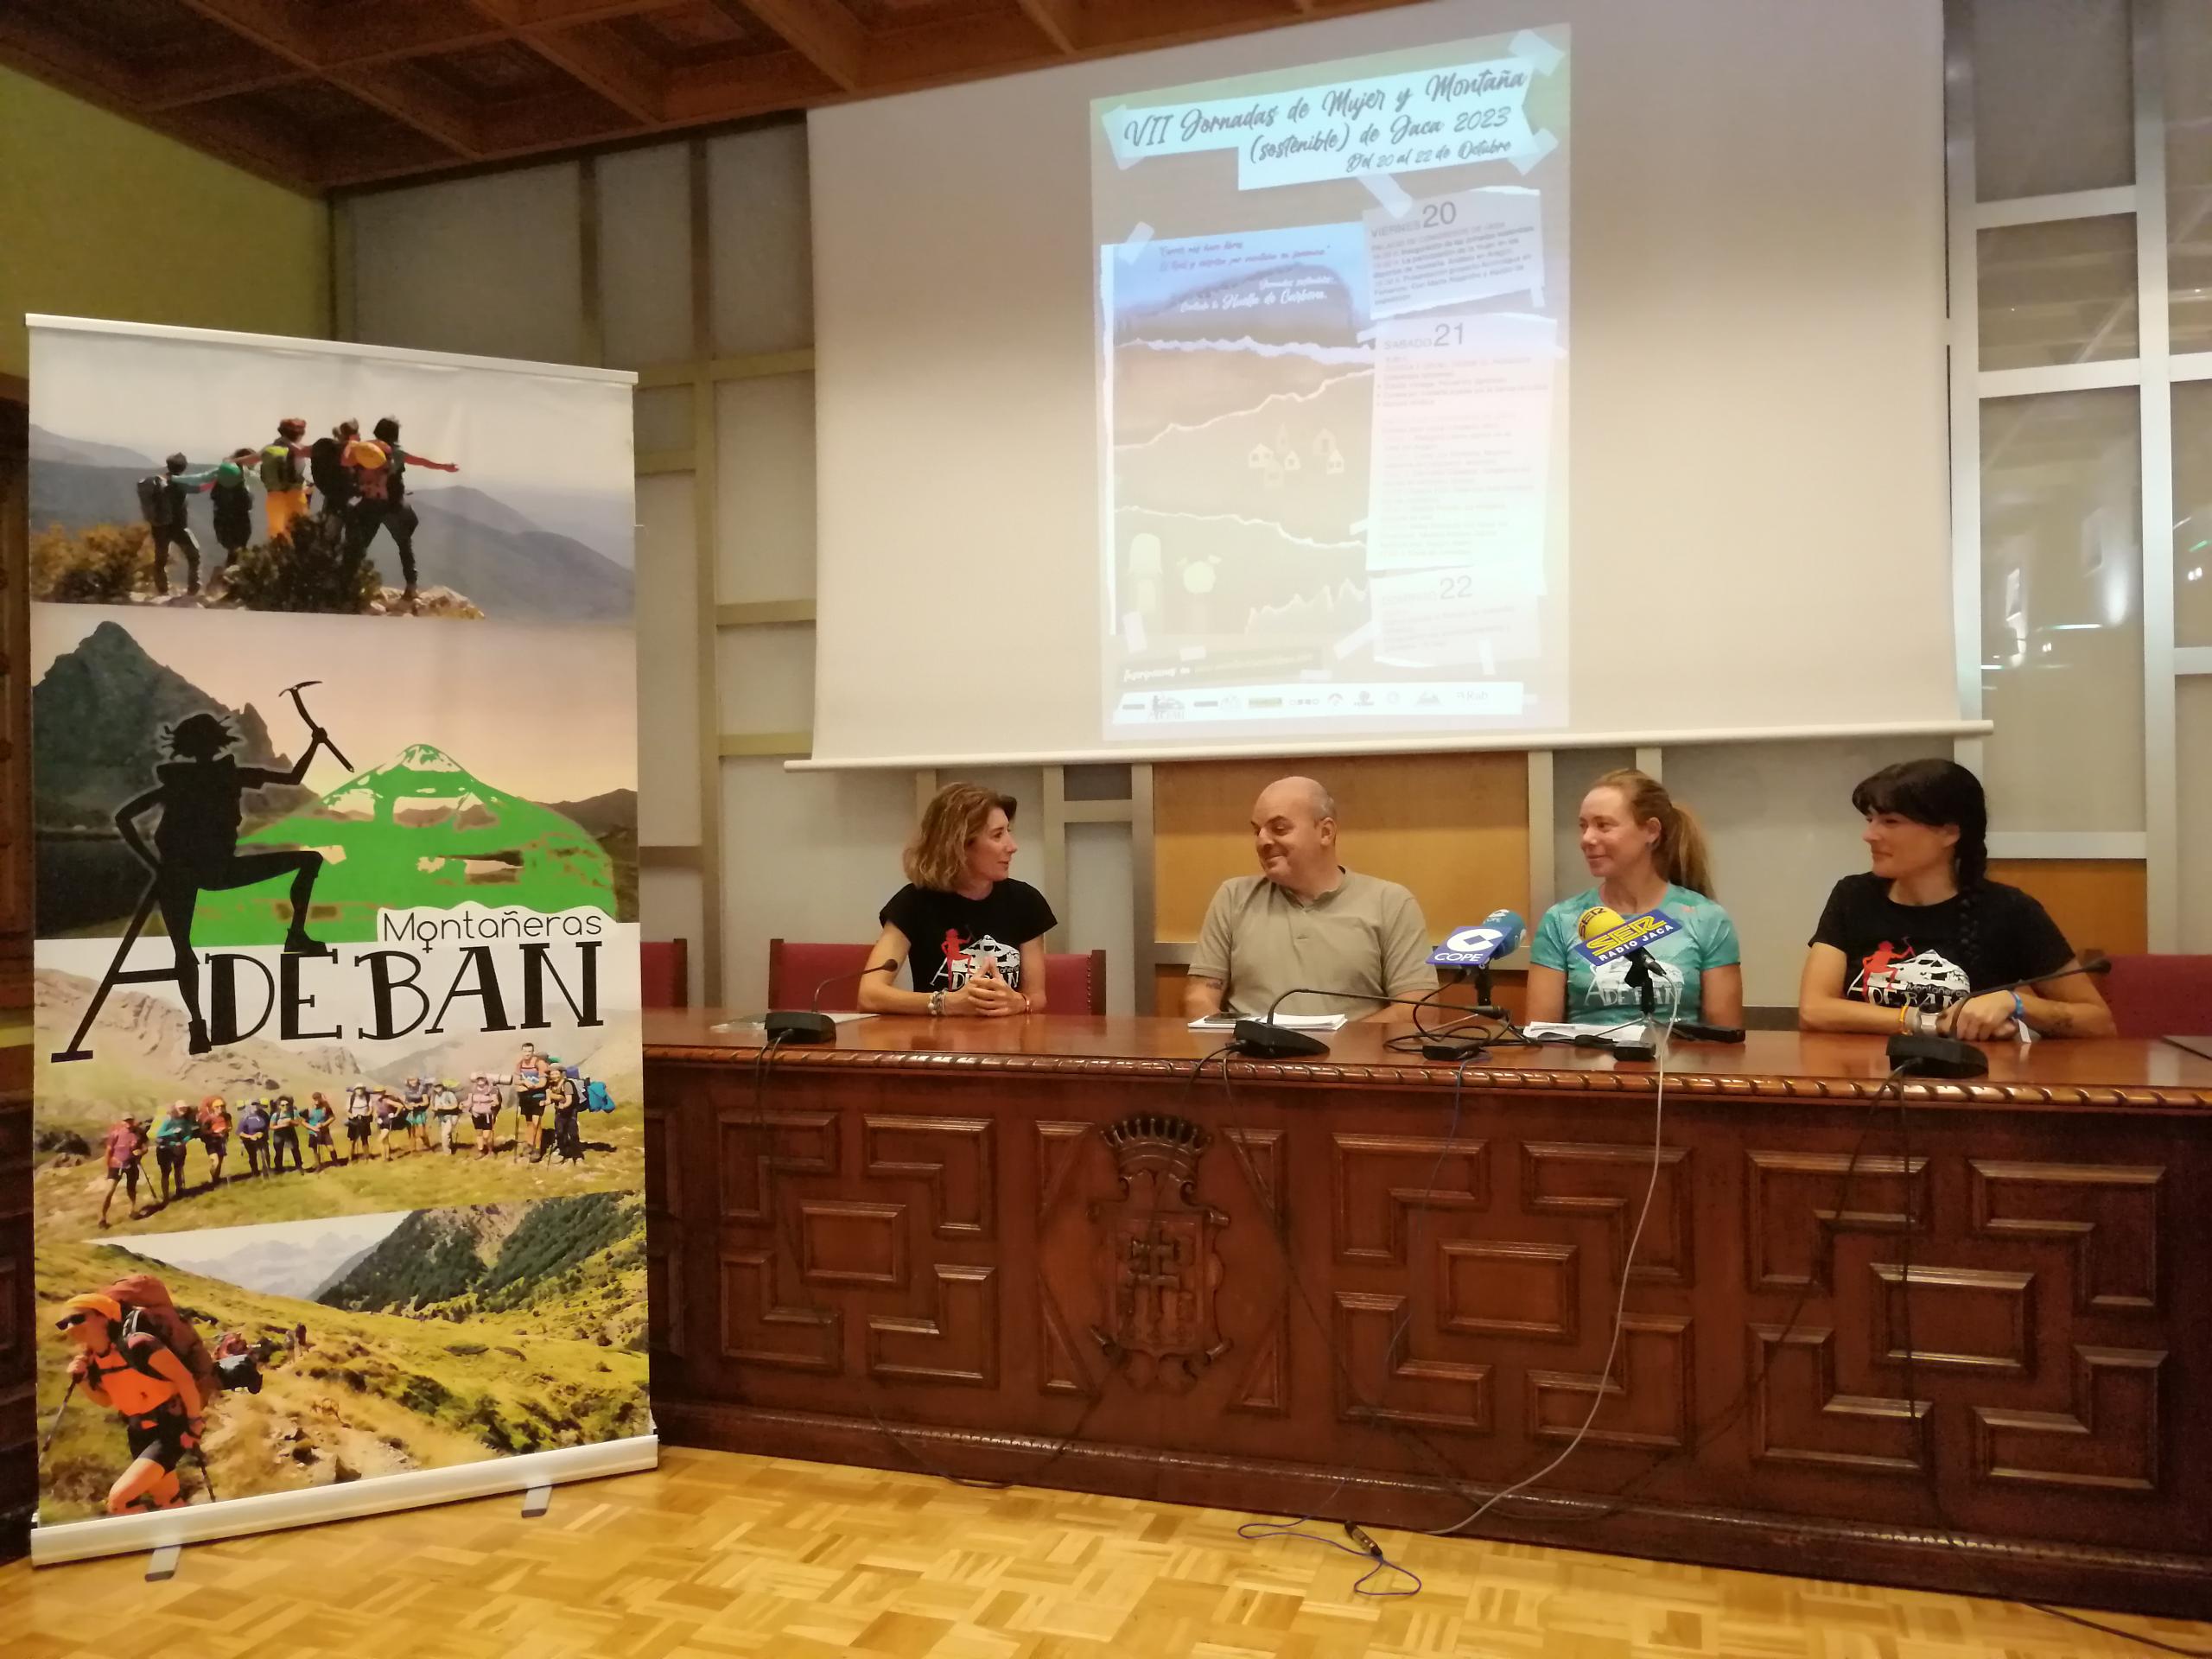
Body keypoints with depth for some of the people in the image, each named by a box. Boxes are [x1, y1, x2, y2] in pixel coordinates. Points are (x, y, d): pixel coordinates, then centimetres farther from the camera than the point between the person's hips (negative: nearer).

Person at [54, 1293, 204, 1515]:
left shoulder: (137, 1345, -25)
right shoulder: (91, 1360, -1)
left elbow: (184, 1378, -22)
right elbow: (107, 1401, 15)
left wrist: (195, 1422, -16)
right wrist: (82, 1379, -2)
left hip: (171, 1429, -8)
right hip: (139, 1434, 8)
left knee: (118, 1499, -19)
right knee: (168, 1504, 16)